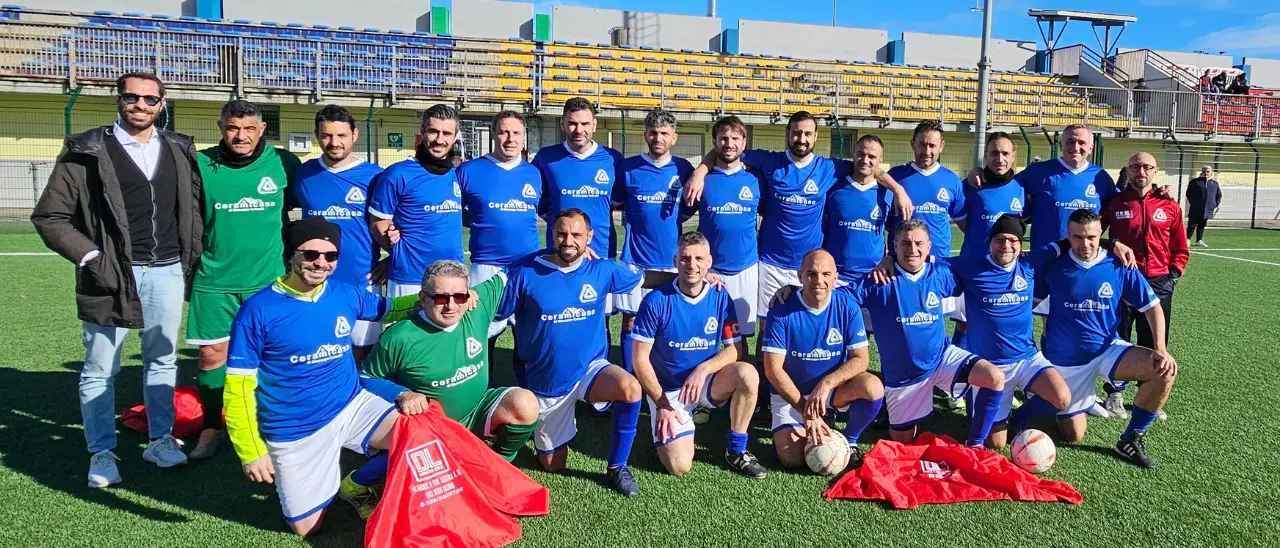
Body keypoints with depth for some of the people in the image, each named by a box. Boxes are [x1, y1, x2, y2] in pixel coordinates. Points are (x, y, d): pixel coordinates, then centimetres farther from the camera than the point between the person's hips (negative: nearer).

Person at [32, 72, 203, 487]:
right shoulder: (87, 152, -3)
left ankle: (161, 439, 27)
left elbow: (192, 208, 14)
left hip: (167, 271, 3)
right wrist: (89, 256, -11)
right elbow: (50, 216, -2)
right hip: (112, 274, -3)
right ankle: (101, 452, 19)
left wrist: (192, 261, 7)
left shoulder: (179, 150, 8)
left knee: (162, 360, 13)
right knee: (100, 369, 5)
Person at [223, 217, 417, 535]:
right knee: (308, 527, 4)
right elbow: (239, 387, -11)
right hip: (296, 431, -3)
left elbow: (386, 309, 17)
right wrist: (251, 452, -14)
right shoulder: (258, 310, -15)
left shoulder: (346, 294, -3)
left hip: (352, 406, 3)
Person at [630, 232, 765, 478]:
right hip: (668, 390, -3)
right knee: (679, 465, -18)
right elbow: (640, 358, -11)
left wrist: (703, 369, -23)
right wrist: (662, 404, -13)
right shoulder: (656, 301, -15)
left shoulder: (720, 297, -6)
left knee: (747, 373, -28)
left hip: (708, 383, 3)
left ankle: (736, 451, -8)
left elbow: (735, 349, -5)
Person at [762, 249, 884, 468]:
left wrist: (826, 384, -28)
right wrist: (806, 412, -22)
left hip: (835, 386, 2)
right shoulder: (781, 311, -17)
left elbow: (861, 359, -12)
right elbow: (773, 369, -17)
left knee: (872, 387, -28)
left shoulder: (848, 307, -11)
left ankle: (849, 442, 0)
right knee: (792, 459, -18)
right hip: (790, 393, -1)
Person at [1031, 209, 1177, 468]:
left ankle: (1131, 439, -6)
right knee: (1073, 435, 2)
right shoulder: (1053, 260, -13)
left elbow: (1152, 306, -2)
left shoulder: (1119, 266, -8)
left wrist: (1160, 349, -15)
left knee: (1165, 370, -25)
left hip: (1108, 350, 2)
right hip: (1065, 359, -1)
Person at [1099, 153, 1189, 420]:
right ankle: (1114, 395, 16)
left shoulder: (1169, 206, 5)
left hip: (1158, 284, 1)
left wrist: (1173, 274, 0)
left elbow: (1180, 248, 10)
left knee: (1154, 343, 7)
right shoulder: (1115, 203, 1)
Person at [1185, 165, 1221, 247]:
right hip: (1196, 210, -4)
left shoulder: (1215, 183, 10)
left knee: (1202, 225, 11)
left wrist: (1215, 205, 9)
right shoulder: (1195, 182, 0)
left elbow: (1219, 195, 18)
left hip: (1208, 209, 4)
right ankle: (1187, 240, -3)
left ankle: (1199, 240, 18)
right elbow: (1189, 193, 3)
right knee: (1192, 225, -6)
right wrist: (1193, 203, -3)